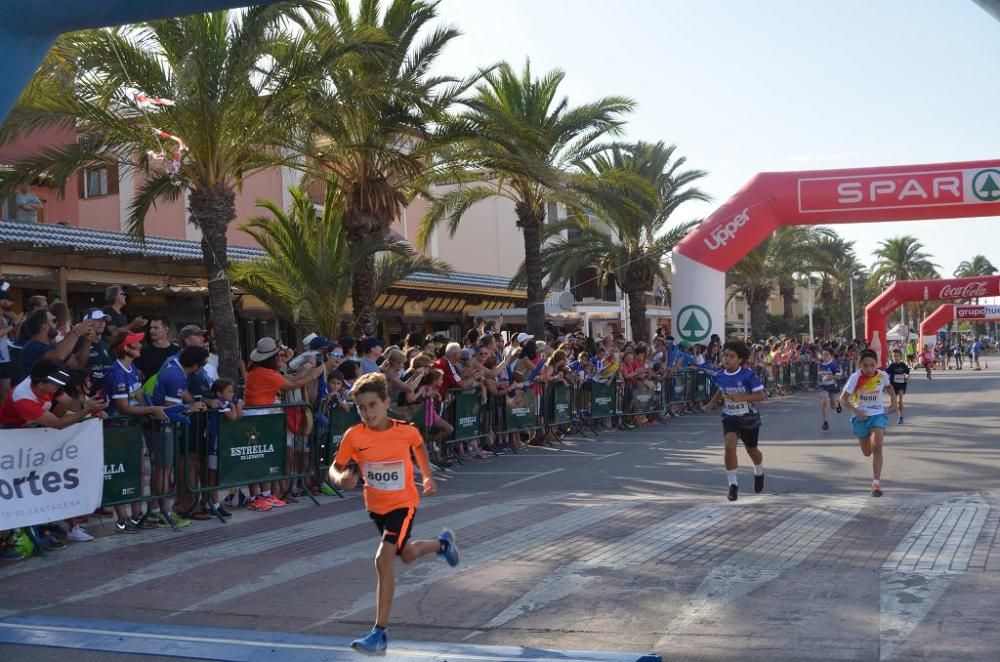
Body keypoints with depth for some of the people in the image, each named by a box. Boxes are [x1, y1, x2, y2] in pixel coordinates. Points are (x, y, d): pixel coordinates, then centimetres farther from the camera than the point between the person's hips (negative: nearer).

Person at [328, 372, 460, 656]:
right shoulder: (354, 436, -17)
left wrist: (427, 476, 1)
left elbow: (418, 445, 7)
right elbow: (336, 467, -8)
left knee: (384, 559, -21)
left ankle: (380, 633, -14)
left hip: (403, 503, -4)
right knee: (407, 554, 24)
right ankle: (442, 543, 59)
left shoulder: (406, 431, -17)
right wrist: (341, 478, -30)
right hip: (376, 505, 4)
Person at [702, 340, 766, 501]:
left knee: (751, 450, 18)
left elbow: (761, 395, -21)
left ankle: (759, 473, 52)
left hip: (749, 417, -2)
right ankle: (733, 485, -13)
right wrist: (712, 402, 5)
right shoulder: (720, 376, -6)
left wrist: (741, 397, -32)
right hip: (730, 417, 2)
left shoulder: (747, 375, -20)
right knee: (730, 445, -22)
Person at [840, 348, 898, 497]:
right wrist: (855, 411, -28)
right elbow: (843, 398, -15)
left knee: (877, 447, -19)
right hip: (861, 417, 0)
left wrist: (893, 403, 7)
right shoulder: (856, 377, -18)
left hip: (878, 414, 0)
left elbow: (889, 387, 16)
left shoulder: (883, 376, -9)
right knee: (867, 452, 15)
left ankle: (876, 482, -15)